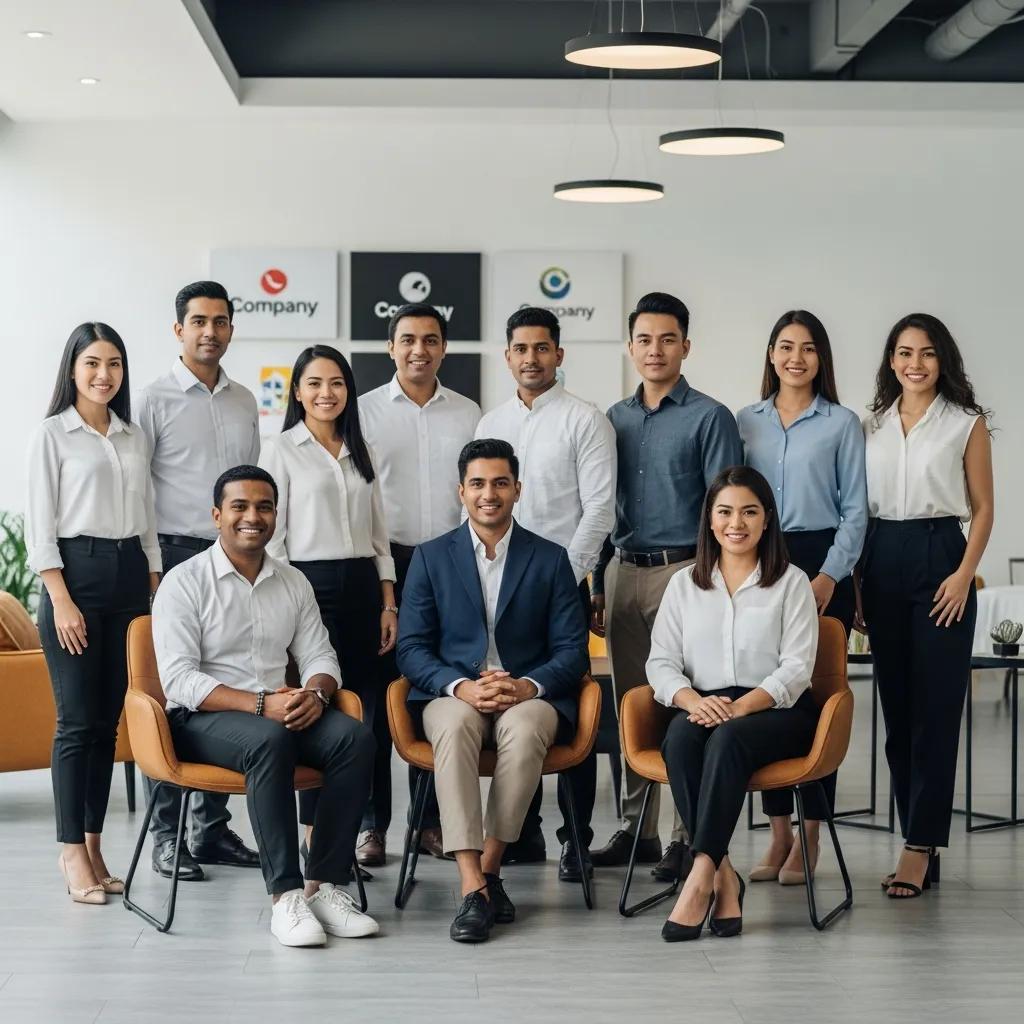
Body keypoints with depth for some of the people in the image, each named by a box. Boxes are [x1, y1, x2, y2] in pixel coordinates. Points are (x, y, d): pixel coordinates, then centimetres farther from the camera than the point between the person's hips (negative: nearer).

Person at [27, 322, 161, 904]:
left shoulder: (135, 437, 14)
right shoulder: (54, 434, -1)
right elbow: (40, 525, -5)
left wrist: (155, 589, 10)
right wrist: (61, 600, -13)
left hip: (130, 573, 5)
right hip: (77, 571, -5)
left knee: (109, 720, 6)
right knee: (78, 720, -6)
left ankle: (94, 846, 13)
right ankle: (73, 854, -1)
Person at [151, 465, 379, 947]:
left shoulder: (293, 582, 13)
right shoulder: (184, 582, -5)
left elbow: (319, 657, 13)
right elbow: (179, 679, -14)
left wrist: (315, 694, -14)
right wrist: (260, 704, -25)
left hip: (282, 710, 5)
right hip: (202, 718, -5)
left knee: (356, 737, -24)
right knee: (270, 740, -38)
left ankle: (323, 885, -23)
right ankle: (285, 895, -34)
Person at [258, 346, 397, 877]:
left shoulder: (360, 453, 16)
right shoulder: (281, 450, 1)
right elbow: (270, 536, -3)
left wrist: (388, 602, 10)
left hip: (363, 585, 5)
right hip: (311, 584, -5)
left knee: (370, 711, 2)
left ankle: (369, 827, 12)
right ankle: (316, 833, 4)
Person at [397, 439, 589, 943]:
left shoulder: (550, 559, 10)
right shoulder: (431, 557, 10)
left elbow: (572, 650, 5)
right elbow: (411, 648, 3)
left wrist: (529, 686, -16)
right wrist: (461, 687, -16)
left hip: (528, 695, 0)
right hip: (453, 693, 0)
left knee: (523, 729, -37)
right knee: (454, 725, -36)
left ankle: (489, 868, -25)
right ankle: (473, 886, -41)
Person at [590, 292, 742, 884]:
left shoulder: (709, 418, -3)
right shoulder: (616, 420, 13)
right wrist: (599, 586, 14)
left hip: (682, 570, -5)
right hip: (624, 573, 6)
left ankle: (689, 836, 0)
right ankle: (637, 829, 18)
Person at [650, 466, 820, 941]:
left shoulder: (791, 583, 7)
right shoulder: (684, 584, 17)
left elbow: (796, 668, -3)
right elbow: (661, 662, 8)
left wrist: (741, 706, -19)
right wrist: (694, 701, -14)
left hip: (775, 709, -2)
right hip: (702, 707, 3)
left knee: (728, 738, -36)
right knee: (680, 737, -33)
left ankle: (700, 875, -43)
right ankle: (723, 876, -35)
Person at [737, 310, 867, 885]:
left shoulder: (843, 425, 3)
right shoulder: (746, 423, 10)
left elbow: (855, 510, 0)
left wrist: (830, 575, -10)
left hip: (821, 563, -3)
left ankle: (810, 838, 3)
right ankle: (779, 833, 10)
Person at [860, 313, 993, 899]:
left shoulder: (967, 423, 2)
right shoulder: (872, 425, 12)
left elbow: (983, 507, 1)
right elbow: (858, 506, 14)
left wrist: (964, 574, -11)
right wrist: (853, 578, 7)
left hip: (938, 556, -4)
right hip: (882, 561, 4)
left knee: (935, 708, -7)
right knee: (896, 706, 5)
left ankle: (919, 850, -7)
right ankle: (925, 844, 13)